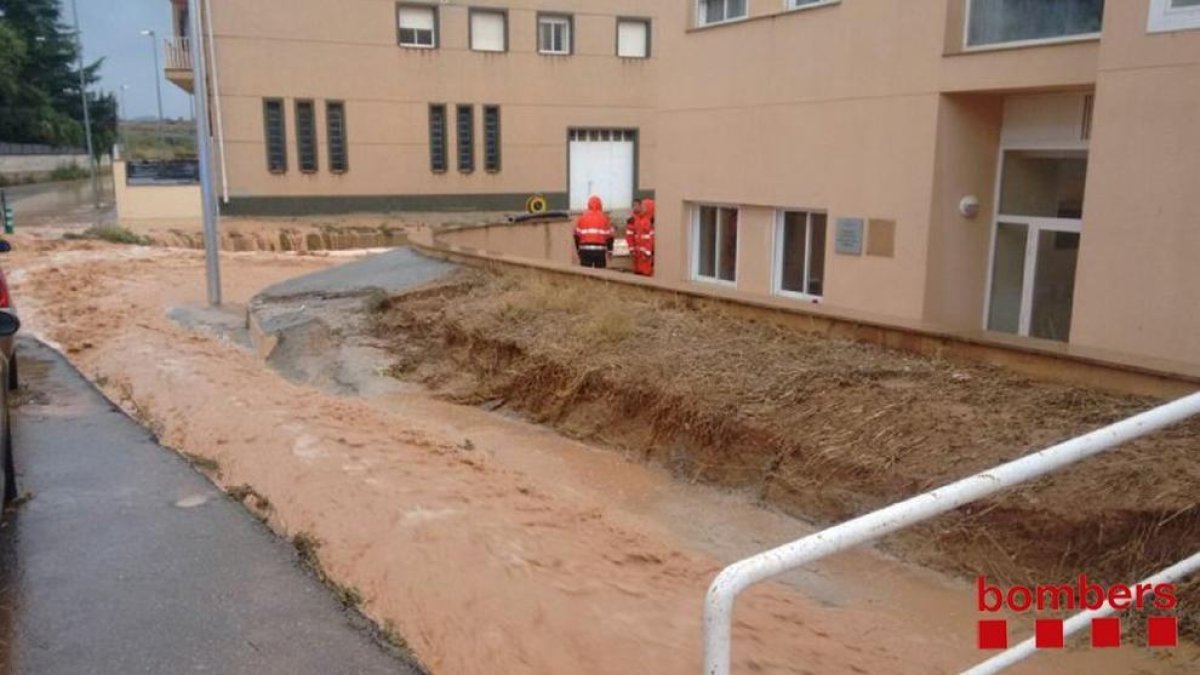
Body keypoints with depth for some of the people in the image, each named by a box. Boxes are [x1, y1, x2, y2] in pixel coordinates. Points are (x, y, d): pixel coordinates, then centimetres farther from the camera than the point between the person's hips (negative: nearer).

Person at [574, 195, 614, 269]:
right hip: (600, 250, -1)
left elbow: (577, 235, 5)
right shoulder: (604, 218, 2)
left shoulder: (582, 217, 4)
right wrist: (609, 249, 14)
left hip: (585, 250, 1)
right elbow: (610, 236, 4)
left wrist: (578, 249, 14)